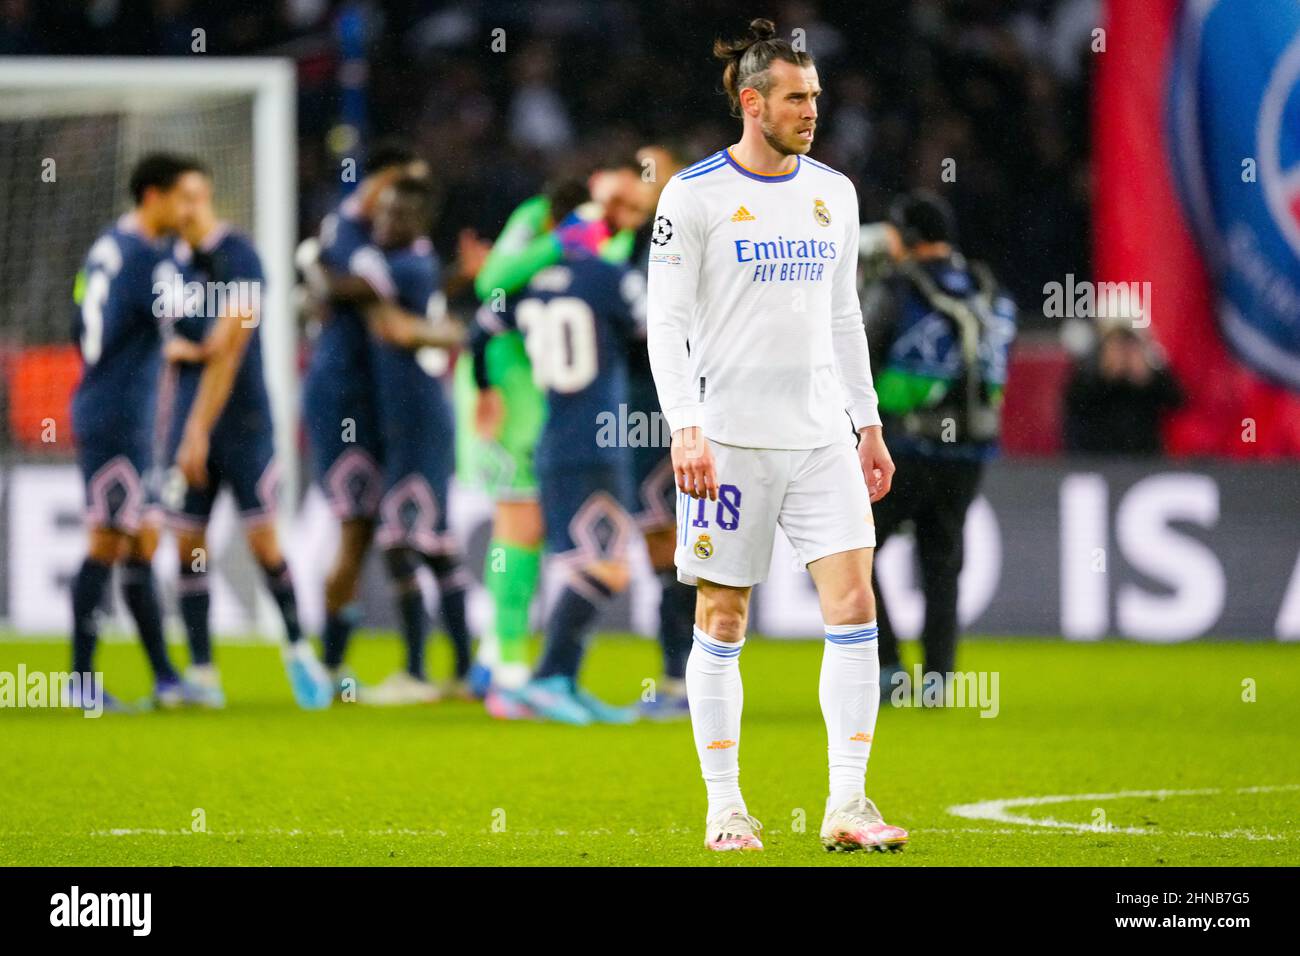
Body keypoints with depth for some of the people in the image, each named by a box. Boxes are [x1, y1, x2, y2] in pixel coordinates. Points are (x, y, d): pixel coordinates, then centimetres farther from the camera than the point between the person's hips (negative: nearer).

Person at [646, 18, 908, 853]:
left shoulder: (834, 193, 12)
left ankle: (848, 805, -6)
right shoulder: (695, 195, -4)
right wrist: (685, 429, -15)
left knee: (854, 605, -7)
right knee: (722, 622, 1)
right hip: (730, 439, -4)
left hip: (821, 438, 4)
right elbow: (666, 322, -6)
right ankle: (724, 807, 11)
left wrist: (869, 424, 16)